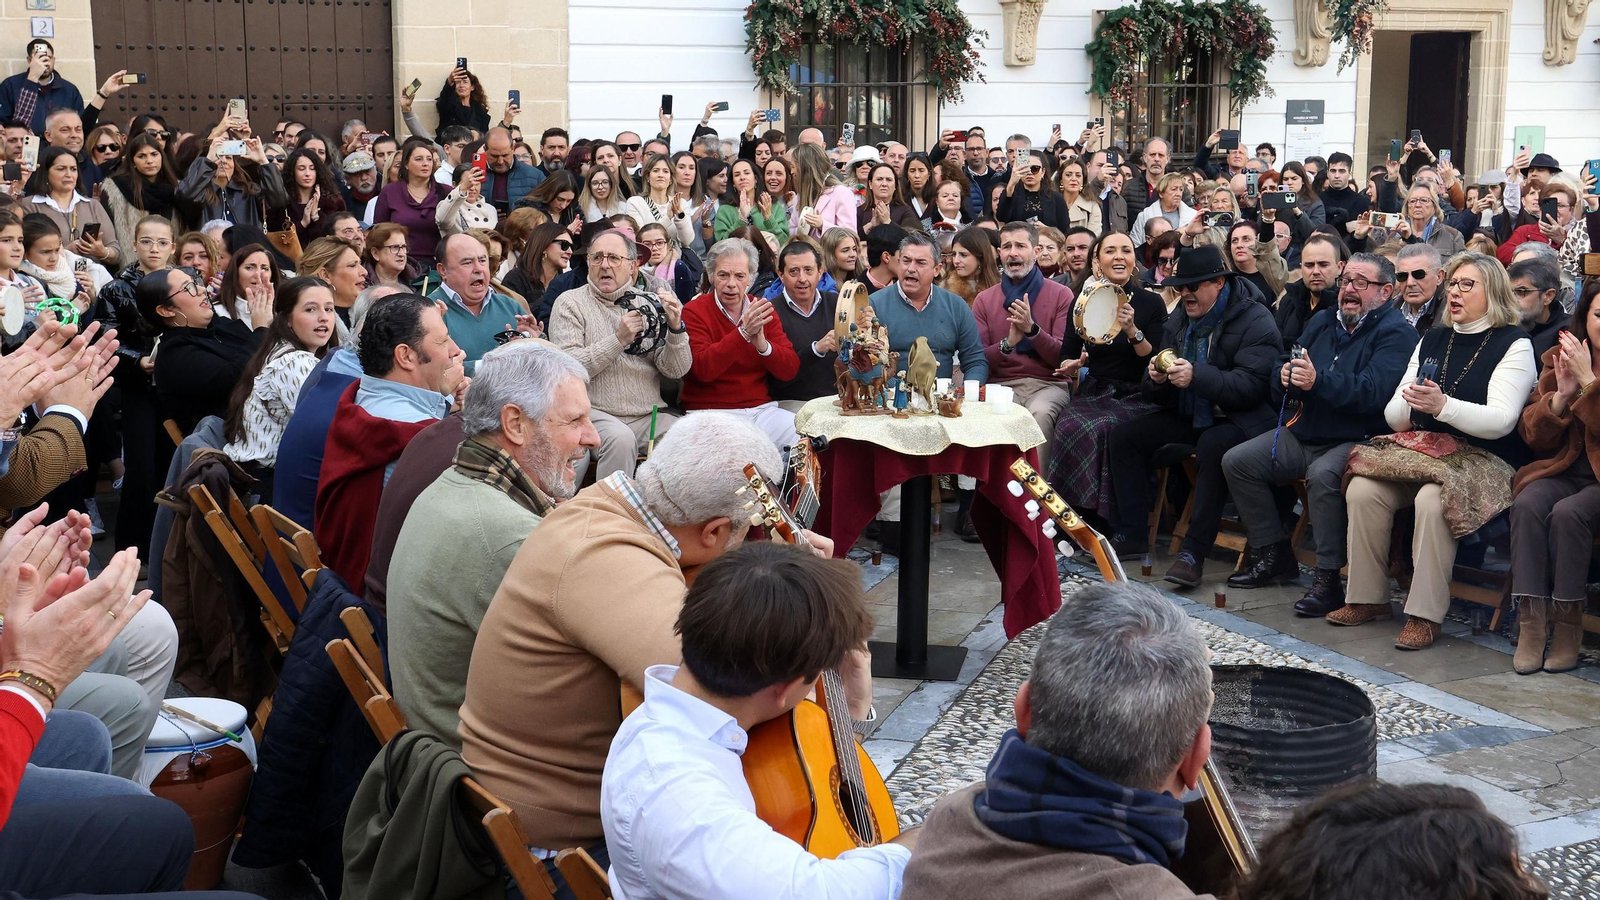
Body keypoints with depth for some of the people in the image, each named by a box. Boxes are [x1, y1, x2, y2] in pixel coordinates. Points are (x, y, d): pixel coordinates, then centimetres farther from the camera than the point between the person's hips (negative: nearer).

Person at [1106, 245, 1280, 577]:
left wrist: (1197, 376, -36)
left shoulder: (1255, 321, -12)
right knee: (1123, 436, -7)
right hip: (1189, 417, 8)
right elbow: (1163, 397, 13)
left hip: (1237, 419, -7)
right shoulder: (1178, 321, 11)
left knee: (1212, 446, -38)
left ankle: (1193, 552, -32)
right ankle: (1131, 535, -3)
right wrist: (1157, 378, -13)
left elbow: (1251, 386, -25)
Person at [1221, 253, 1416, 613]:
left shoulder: (1396, 332, -8)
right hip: (1305, 434, 8)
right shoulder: (1322, 321, 14)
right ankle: (1275, 558, 8)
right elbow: (1282, 391, 13)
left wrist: (1318, 380, -36)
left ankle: (1329, 580, -25)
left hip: (1358, 439, -8)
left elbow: (1373, 391, -25)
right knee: (1236, 461, -1)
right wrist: (1286, 377, -12)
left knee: (1322, 474, -36)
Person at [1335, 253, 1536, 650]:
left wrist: (1443, 405, -30)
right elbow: (1393, 416, 13)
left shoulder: (1514, 344, -2)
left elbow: (1501, 420, -15)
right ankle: (1367, 598, -10)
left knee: (1432, 499, -35)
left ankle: (1425, 613, -26)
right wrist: (1408, 407, -12)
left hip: (1484, 460, -6)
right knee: (1362, 489, -20)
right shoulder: (1433, 340, 17)